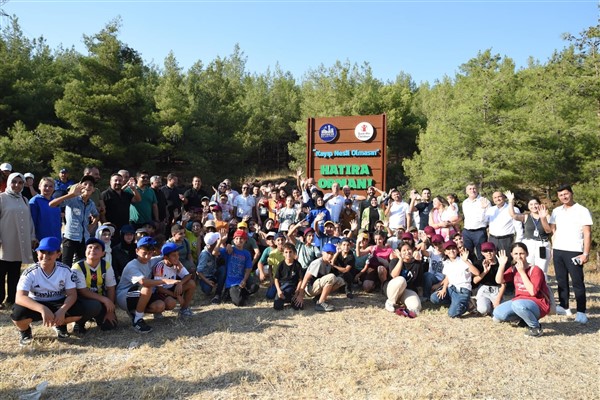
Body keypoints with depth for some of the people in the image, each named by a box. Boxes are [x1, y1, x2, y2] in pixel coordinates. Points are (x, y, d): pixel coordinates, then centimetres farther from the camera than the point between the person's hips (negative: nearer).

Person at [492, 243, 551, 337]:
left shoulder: (535, 270, -15)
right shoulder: (513, 269, 5)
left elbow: (532, 292, -25)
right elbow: (499, 281, -6)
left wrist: (522, 272, -24)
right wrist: (502, 265, -16)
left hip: (538, 304, -7)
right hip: (520, 301, 7)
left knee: (517, 304, -38)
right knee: (497, 313, -10)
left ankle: (536, 327, -13)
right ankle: (524, 319, 14)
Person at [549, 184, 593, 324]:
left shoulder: (582, 211, -3)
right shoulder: (556, 211, 12)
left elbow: (587, 233, -6)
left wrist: (586, 253, -13)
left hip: (574, 251, -5)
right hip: (558, 250, 5)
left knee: (577, 282, -4)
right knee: (561, 280, 10)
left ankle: (581, 312, -2)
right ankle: (564, 307, 18)